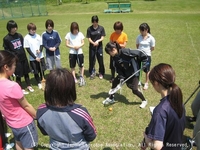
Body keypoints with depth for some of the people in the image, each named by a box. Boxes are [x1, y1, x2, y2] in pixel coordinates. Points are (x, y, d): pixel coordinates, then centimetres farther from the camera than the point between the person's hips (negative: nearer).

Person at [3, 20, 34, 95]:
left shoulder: (19, 35, 3)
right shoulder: (6, 39, -10)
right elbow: (7, 51, -6)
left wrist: (24, 55, 10)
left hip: (23, 58, 4)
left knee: (26, 72, 15)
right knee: (18, 75, 7)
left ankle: (29, 86, 32)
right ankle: (21, 89, 23)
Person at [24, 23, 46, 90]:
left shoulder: (38, 36, 1)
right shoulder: (26, 38, -9)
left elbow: (41, 45, 6)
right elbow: (28, 49, -10)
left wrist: (40, 50, -17)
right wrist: (35, 57, -14)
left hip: (41, 56, 3)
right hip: (33, 58, -3)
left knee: (42, 70, 11)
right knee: (36, 72, 7)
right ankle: (39, 83, 24)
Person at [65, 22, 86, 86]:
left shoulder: (80, 34, 0)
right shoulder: (68, 34, -3)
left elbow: (83, 43, 3)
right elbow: (67, 44, -2)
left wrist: (79, 46, -16)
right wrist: (73, 47, -17)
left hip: (80, 52, 0)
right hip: (72, 53, 0)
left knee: (81, 66, 3)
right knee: (72, 67, 7)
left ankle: (81, 78, 19)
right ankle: (74, 78, 20)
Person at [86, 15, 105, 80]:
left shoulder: (101, 28, -2)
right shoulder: (89, 29, -2)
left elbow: (102, 37, -3)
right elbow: (89, 39, -4)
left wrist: (98, 41, -22)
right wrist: (93, 43, -22)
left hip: (99, 47, 0)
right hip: (92, 47, 0)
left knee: (100, 61, 6)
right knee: (92, 60, 5)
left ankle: (101, 73, 23)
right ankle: (92, 73, 20)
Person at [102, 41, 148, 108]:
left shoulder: (125, 52, -30)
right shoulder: (115, 57, -7)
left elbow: (139, 53, -26)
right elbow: (118, 68, -2)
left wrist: (144, 62, -17)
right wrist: (121, 77, -12)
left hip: (134, 73, -7)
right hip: (124, 73, 7)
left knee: (134, 90, -4)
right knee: (114, 82, 7)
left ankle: (144, 101, 25)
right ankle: (111, 98, 27)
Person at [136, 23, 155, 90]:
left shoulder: (151, 38, -11)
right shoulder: (139, 37, -2)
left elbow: (152, 48, -3)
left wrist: (146, 50, -3)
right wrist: (140, 50, 1)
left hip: (147, 56, -3)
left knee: (147, 70, 10)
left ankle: (146, 83, 25)